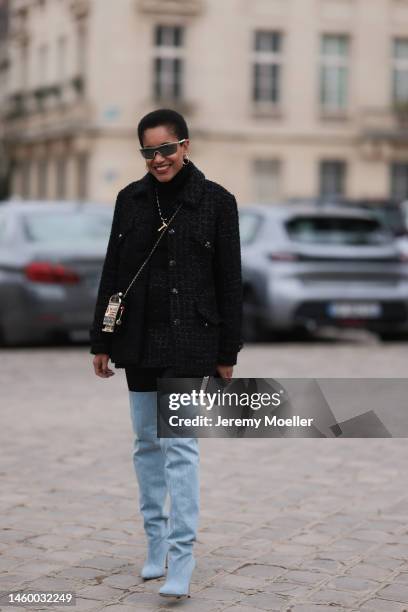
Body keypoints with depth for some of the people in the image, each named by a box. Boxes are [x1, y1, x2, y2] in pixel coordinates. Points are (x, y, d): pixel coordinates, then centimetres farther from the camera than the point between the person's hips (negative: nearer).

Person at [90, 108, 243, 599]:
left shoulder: (216, 201, -4)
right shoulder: (131, 199, 6)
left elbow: (229, 281, -3)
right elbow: (112, 273, 9)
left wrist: (227, 352, -4)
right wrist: (101, 342, 7)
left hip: (188, 340, -4)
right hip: (138, 339, 5)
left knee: (181, 444, -9)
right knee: (146, 442, 11)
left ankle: (182, 558, -7)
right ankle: (156, 543, 24)